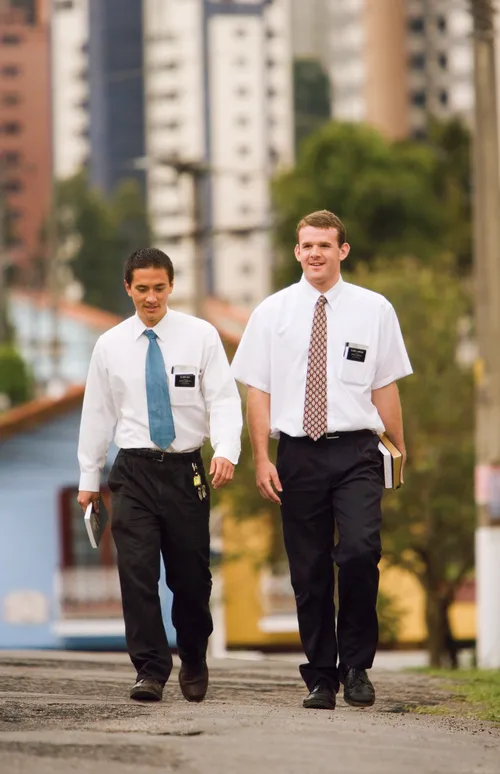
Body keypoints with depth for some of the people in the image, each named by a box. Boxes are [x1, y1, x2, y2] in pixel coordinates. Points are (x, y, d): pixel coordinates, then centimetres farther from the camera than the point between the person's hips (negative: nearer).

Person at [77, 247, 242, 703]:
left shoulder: (201, 337, 1)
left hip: (186, 469, -1)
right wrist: (89, 477, 12)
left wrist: (226, 451, -22)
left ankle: (194, 664, 26)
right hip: (134, 471, 1)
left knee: (191, 576, 5)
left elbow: (224, 400, -5)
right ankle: (150, 671, -4)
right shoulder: (110, 346, 6)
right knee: (137, 572, -9)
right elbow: (97, 413, 12)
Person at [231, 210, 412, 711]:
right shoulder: (272, 313, 7)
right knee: (309, 571, 4)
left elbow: (385, 387, 8)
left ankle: (356, 667, -4)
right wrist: (261, 459, -1)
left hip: (356, 452, -1)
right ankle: (321, 678, 14)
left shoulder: (374, 310, 7)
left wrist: (399, 451, 3)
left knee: (360, 552, -19)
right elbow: (258, 392, 6)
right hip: (298, 454, 1)